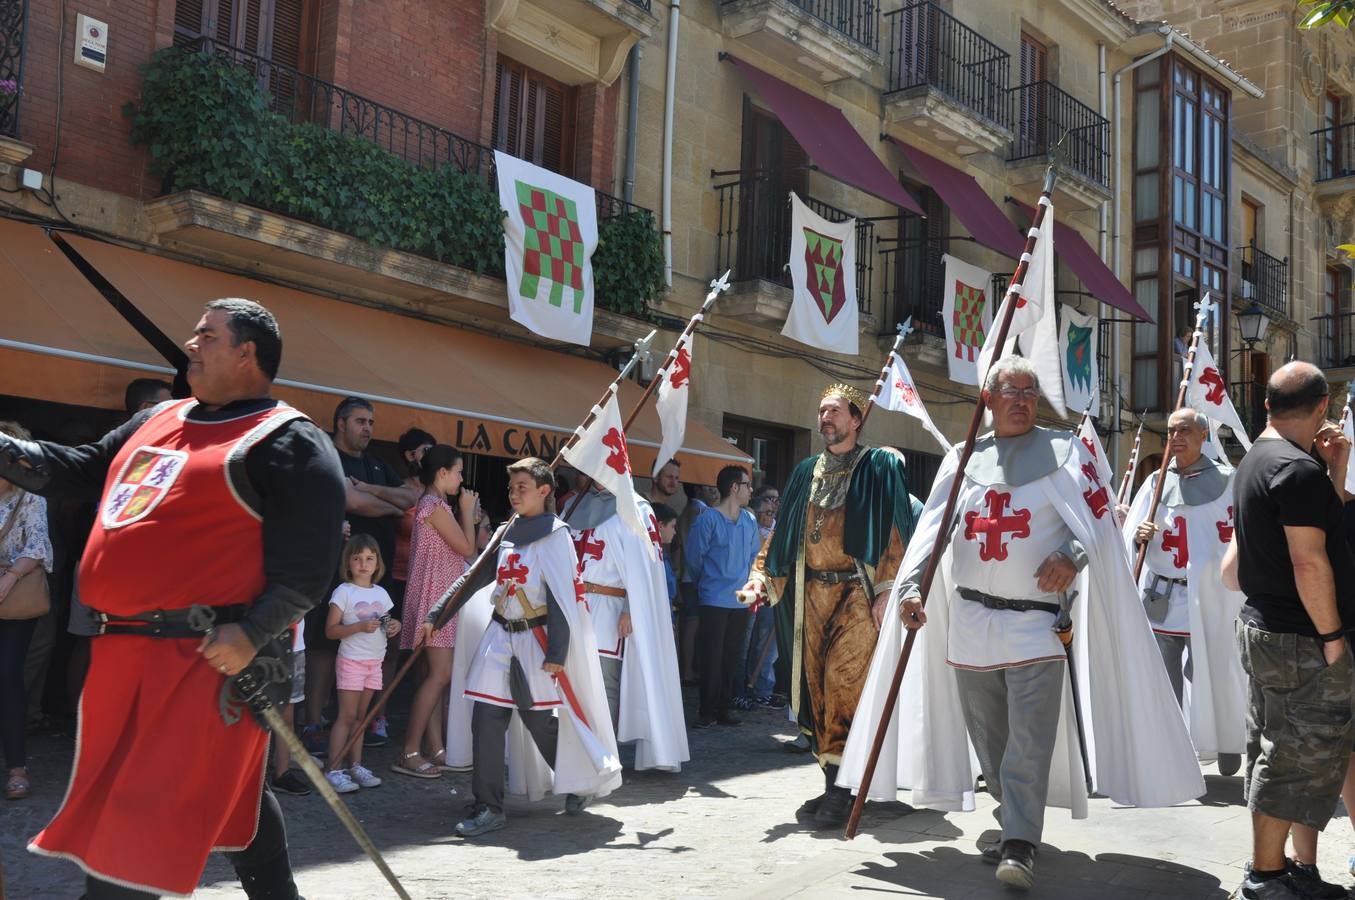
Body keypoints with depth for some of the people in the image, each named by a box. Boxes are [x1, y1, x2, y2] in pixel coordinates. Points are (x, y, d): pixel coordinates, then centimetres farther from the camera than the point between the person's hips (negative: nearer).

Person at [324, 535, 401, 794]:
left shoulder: (381, 593, 10)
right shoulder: (343, 592, -8)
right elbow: (331, 630, -13)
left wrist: (394, 625, -2)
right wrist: (360, 627, -25)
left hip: (374, 662, 6)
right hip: (351, 661, -6)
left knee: (360, 716, 11)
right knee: (347, 716, -7)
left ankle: (355, 766, 17)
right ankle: (334, 770, -5)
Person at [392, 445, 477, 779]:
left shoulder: (434, 504, 17)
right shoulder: (435, 505, -14)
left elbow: (456, 548, 16)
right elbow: (466, 548, -13)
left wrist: (468, 514, 12)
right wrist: (466, 511, -2)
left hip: (442, 595, 10)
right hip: (434, 594, -10)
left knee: (439, 675, 9)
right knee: (440, 675, -11)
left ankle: (435, 749, 10)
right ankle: (409, 753, -8)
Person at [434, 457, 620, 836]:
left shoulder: (554, 534, -8)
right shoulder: (506, 532, 11)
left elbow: (562, 596, -12)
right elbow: (474, 577, 13)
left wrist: (557, 653, -16)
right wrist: (435, 615, 7)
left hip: (534, 638, -6)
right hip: (499, 635, 6)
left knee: (540, 719, 3)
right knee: (486, 718, -1)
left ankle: (581, 782, 28)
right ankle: (487, 807, 7)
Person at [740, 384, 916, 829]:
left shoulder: (880, 467, 1)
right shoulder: (806, 472, 17)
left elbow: (895, 528, -5)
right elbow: (783, 529, 18)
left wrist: (887, 589, -13)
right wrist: (761, 573, 5)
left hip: (856, 591, -5)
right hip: (811, 591, 6)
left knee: (843, 680, -15)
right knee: (816, 684, 4)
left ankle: (842, 784, -8)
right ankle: (834, 783, 13)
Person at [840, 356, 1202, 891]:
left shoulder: (1063, 451, 4)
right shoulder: (962, 459, 11)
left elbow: (1098, 519, -2)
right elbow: (931, 529, 4)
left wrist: (1072, 555, -23)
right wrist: (910, 587, -11)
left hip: (1038, 621, -4)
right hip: (970, 622, 4)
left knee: (1030, 740, -10)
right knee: (988, 740, 11)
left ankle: (1019, 846, -7)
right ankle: (1015, 824, 27)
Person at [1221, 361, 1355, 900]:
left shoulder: (1255, 462, 12)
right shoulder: (1299, 468, -18)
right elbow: (1309, 562, -22)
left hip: (1262, 628, 10)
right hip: (1301, 639, -10)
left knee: (1278, 753, 16)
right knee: (1298, 755, 0)